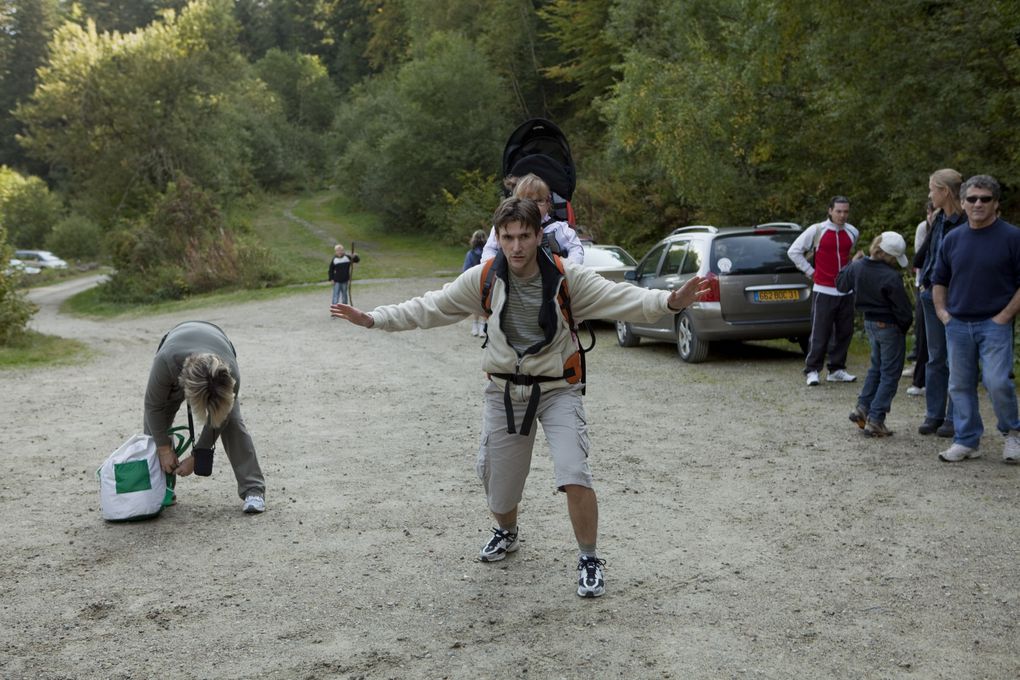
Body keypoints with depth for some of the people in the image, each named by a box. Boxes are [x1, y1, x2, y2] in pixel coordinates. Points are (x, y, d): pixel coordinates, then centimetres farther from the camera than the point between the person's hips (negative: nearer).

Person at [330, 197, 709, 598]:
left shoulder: (567, 279, -13)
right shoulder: (484, 279, -6)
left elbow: (622, 299, -19)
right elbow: (429, 308, 1)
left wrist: (669, 301, -37)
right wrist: (372, 319, -3)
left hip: (557, 390, -2)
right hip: (505, 391, 3)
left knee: (575, 478, -18)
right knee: (498, 481, 11)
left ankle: (589, 560, 4)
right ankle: (506, 533, 47)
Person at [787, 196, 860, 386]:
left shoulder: (852, 232, 9)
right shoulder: (816, 230, -6)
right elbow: (794, 251, 0)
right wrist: (810, 271, -2)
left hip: (846, 291, 5)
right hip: (824, 291, -5)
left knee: (844, 332, 8)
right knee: (820, 333, -5)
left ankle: (837, 370, 18)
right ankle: (812, 370, 3)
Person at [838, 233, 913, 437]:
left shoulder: (858, 267, -5)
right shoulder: (891, 277, -25)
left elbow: (841, 284, 15)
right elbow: (903, 310, -18)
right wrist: (905, 326, 1)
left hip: (869, 322, 7)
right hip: (889, 327, -7)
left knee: (876, 367, 24)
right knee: (890, 374, 4)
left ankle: (862, 408, 19)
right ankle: (875, 420, 3)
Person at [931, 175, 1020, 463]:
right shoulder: (953, 239, 9)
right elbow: (939, 280, 20)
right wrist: (942, 312, 8)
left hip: (994, 324, -5)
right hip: (958, 324, 5)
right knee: (960, 385, 8)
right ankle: (967, 441, 19)